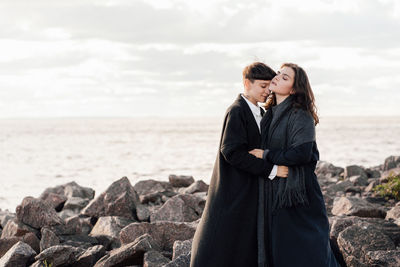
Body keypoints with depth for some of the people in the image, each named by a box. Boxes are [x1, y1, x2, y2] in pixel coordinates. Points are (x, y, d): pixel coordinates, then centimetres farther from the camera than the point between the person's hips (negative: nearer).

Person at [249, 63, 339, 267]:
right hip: (272, 191, 8)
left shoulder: (301, 115, -13)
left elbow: (301, 153, -22)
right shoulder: (270, 114, 11)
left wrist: (266, 155, -14)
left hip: (295, 191, -8)